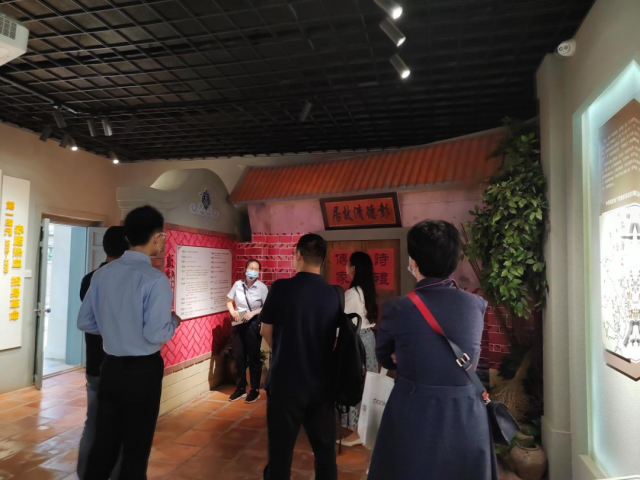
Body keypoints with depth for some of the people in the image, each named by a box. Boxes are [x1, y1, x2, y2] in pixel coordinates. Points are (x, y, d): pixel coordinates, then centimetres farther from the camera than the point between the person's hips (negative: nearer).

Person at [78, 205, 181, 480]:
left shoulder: (102, 273, 0)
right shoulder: (155, 279, -20)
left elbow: (85, 322, 8)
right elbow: (156, 334, -23)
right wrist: (174, 321, -3)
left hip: (110, 368, 6)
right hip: (143, 371, -5)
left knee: (104, 442, 19)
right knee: (136, 448, 12)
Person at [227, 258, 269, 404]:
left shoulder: (262, 287, -11)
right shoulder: (237, 284, -3)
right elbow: (229, 300, 9)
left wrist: (253, 313, -20)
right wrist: (232, 312, -8)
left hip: (253, 325, -3)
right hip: (238, 324, 3)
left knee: (253, 357, 6)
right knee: (239, 357, 12)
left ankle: (255, 390, 21)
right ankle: (241, 388, 28)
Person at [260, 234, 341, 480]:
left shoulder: (281, 287, -13)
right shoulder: (333, 294, -5)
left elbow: (267, 331, 0)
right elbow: (334, 339, 6)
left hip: (285, 381, -3)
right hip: (322, 383, 3)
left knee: (281, 450, 12)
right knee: (325, 449, 18)